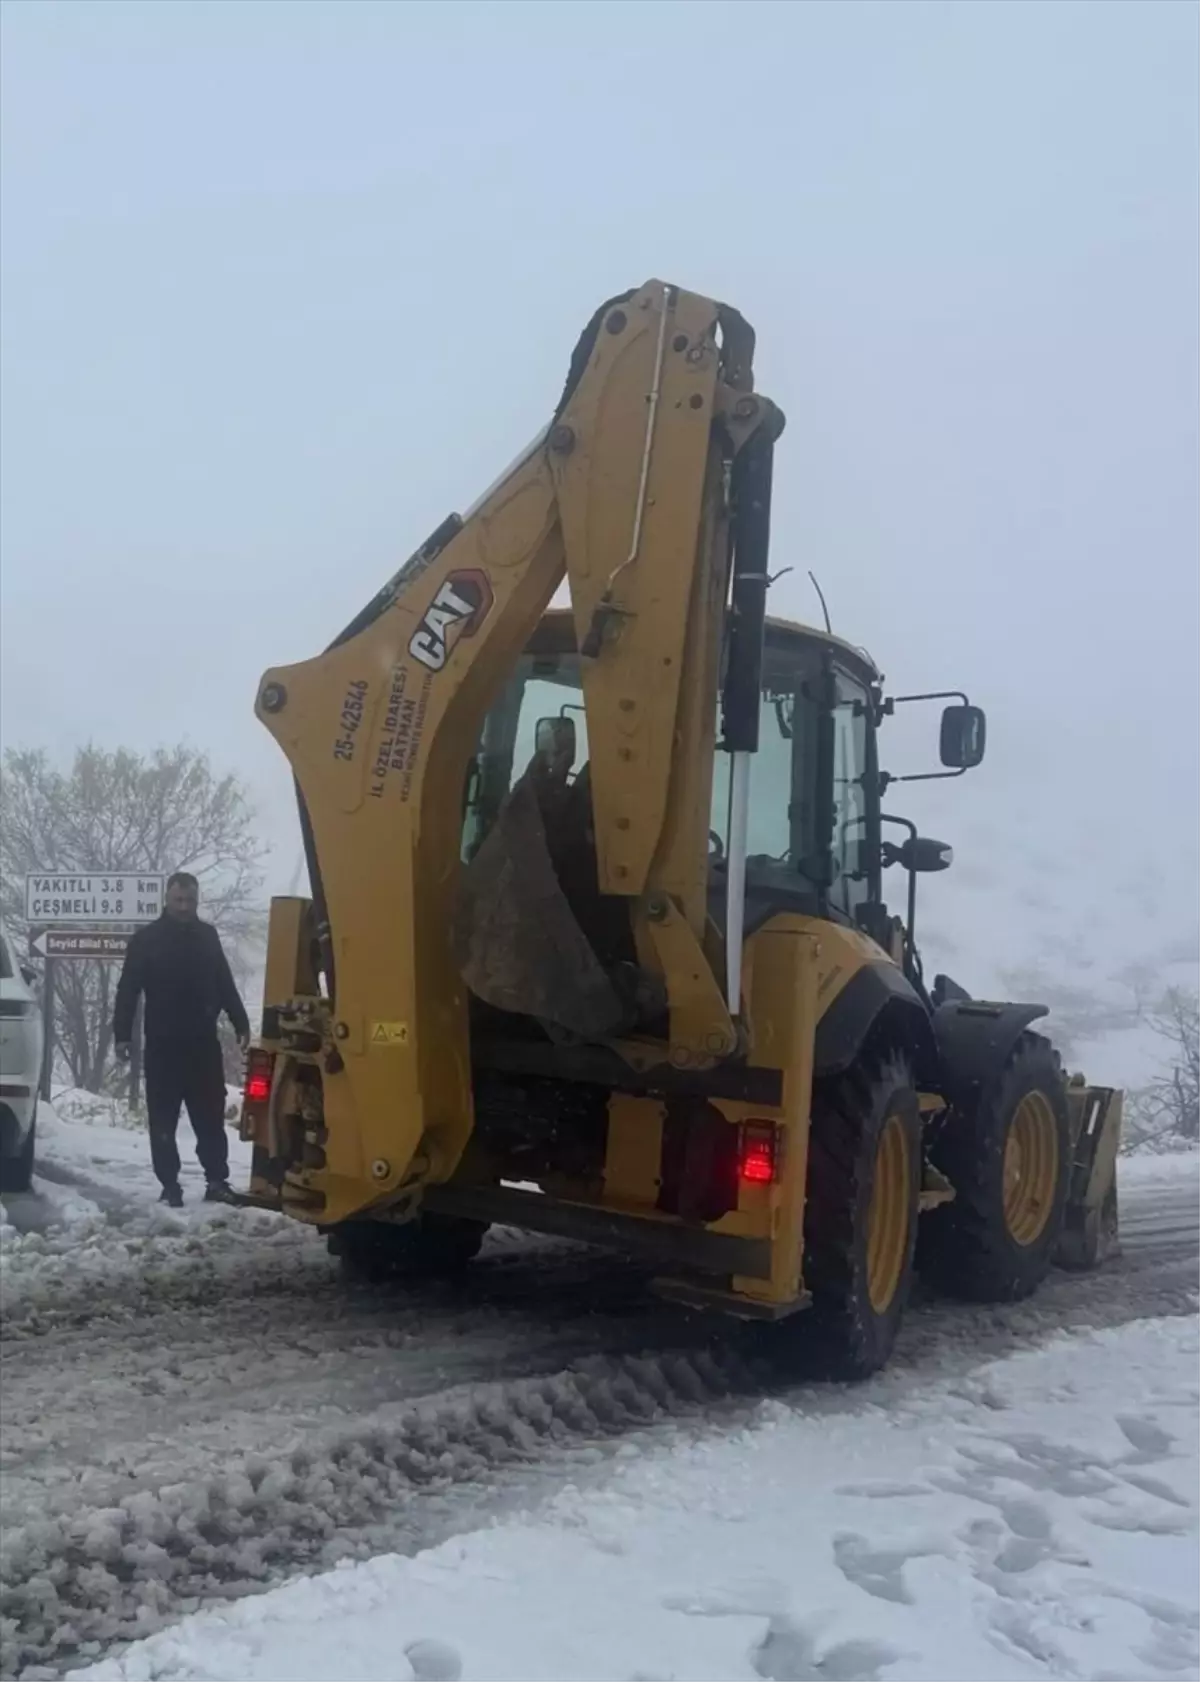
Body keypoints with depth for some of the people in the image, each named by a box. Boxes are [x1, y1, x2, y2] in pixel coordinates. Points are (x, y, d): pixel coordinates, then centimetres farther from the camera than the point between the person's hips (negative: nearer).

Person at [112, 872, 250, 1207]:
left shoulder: (207, 935, 10)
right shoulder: (146, 939, -1)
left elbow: (225, 985, 15)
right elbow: (128, 990, -3)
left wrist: (241, 1025, 10)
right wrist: (121, 1034, -11)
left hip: (203, 1042, 2)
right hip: (162, 1045, -2)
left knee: (210, 1116, 3)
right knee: (163, 1119, 2)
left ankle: (217, 1180, 8)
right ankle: (170, 1186, 8)